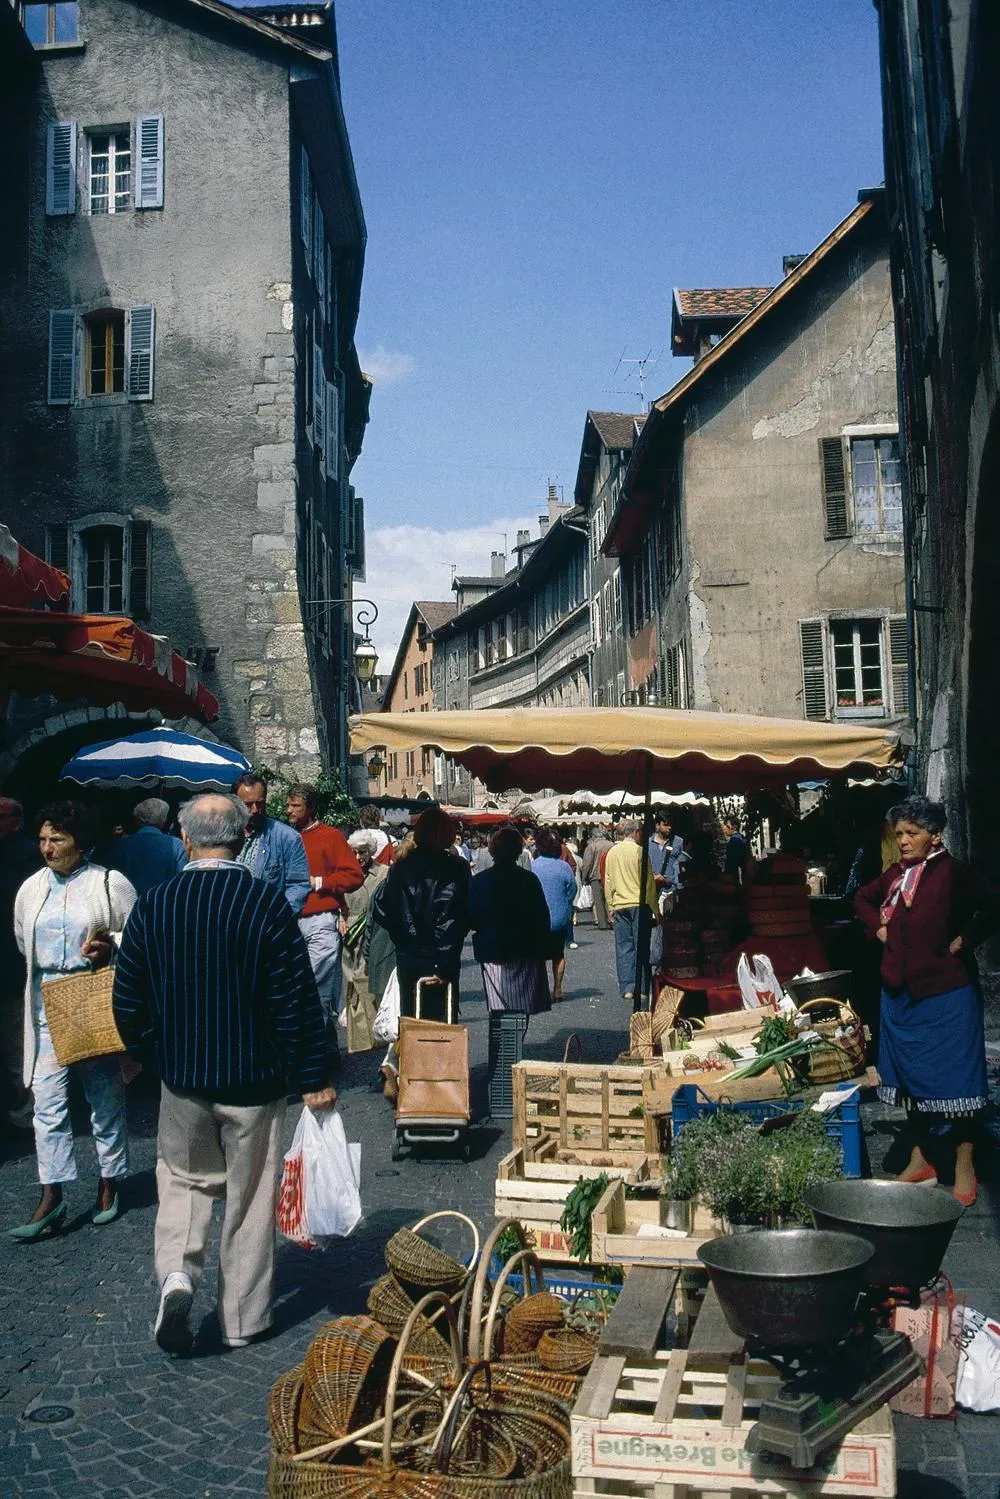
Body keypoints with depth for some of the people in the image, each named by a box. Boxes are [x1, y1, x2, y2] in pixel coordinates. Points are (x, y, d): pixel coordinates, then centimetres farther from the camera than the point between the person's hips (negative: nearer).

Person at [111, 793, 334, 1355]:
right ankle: (243, 1319, 24)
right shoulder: (268, 902, -16)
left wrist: (154, 1054, 17)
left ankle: (177, 1272, 2)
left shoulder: (153, 905, -7)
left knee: (184, 1178, 24)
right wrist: (314, 1079, -5)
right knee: (250, 1197, 13)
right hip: (255, 1078, -2)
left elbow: (129, 999, 0)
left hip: (181, 1077, 2)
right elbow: (298, 1000, -14)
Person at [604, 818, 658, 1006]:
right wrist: (655, 909, 0)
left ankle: (627, 987, 2)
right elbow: (648, 882, -6)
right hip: (640, 905, -4)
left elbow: (608, 883, 12)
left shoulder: (612, 852, 8)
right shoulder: (639, 851, -7)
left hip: (620, 906, 4)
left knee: (624, 947, 6)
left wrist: (611, 907, 17)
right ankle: (642, 989, 2)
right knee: (641, 947, 1)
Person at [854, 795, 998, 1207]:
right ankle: (920, 1159, 28)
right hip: (900, 992, 7)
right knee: (910, 1076, 15)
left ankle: (964, 1168, 13)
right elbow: (863, 898, 23)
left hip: (945, 994, -7)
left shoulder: (952, 874, -14)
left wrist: (965, 940, -17)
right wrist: (878, 926, 8)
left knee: (954, 1078, 1)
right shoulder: (895, 875, 5)